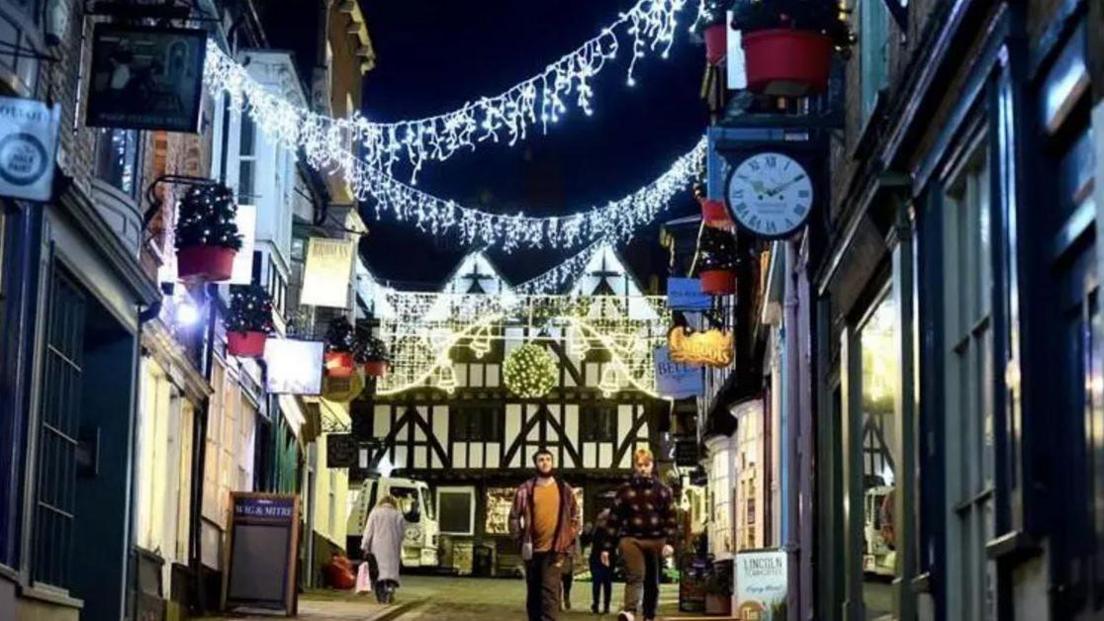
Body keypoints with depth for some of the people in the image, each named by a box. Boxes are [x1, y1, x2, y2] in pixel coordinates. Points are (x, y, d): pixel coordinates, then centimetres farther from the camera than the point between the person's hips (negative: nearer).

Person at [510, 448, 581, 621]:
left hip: (555, 549, -2)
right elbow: (514, 517, 5)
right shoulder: (525, 490, 3)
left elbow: (574, 517, 10)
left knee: (550, 589, -14)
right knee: (533, 592, 9)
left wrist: (568, 542, 1)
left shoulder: (565, 490, 5)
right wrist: (521, 540, -5)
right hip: (532, 549, 2)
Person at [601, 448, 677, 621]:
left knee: (652, 583, 8)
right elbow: (614, 520, 7)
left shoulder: (662, 490, 8)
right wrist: (607, 547, 3)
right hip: (631, 538, -2)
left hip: (656, 540, 2)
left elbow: (671, 518, 4)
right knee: (635, 575, -24)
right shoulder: (625, 490, 7)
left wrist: (669, 542, -10)